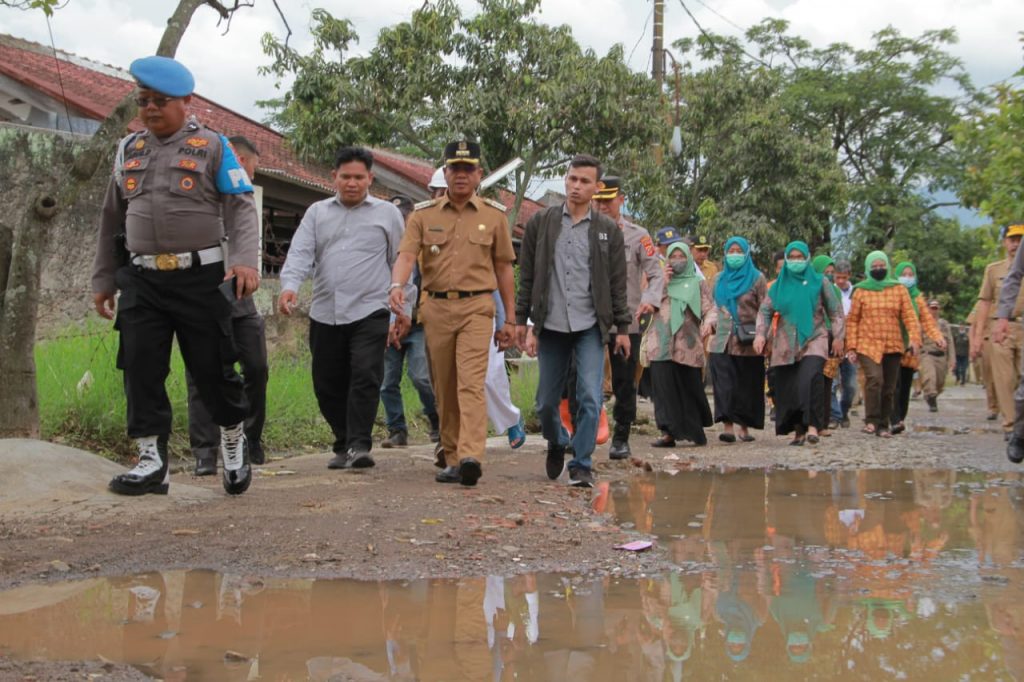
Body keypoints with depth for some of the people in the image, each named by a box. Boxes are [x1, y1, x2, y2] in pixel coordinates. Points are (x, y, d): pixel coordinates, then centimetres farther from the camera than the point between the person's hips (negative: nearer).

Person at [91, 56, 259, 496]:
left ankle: (235, 442, 23)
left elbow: (241, 209, -7)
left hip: (200, 277, -4)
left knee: (212, 368, 2)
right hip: (142, 279, 4)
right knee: (140, 368, -3)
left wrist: (246, 260, -23)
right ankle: (151, 461, 3)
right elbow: (111, 221, 20)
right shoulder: (128, 151, 15)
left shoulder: (211, 146, 1)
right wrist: (103, 279, 18)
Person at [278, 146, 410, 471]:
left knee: (365, 377, -16)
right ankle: (343, 445, 20)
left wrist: (404, 307, 7)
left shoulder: (387, 213, 9)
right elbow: (300, 253, 2)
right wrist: (290, 286, -17)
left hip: (369, 312, -3)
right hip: (324, 314, 3)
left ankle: (358, 445, -14)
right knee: (327, 385, 7)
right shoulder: (317, 213, 14)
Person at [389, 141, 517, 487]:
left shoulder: (494, 215, 8)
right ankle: (452, 458, 17)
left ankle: (471, 456, -26)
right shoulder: (423, 214, 8)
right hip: (436, 307, 2)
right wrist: (397, 285, -26)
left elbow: (503, 268, 11)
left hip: (476, 306, -2)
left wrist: (508, 320, 10)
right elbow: (407, 255, -4)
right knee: (444, 389, 8)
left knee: (471, 383, -16)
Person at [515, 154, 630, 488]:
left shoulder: (608, 230, 5)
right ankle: (557, 443, 37)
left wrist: (622, 327, 3)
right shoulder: (541, 222, 5)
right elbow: (527, 276, 6)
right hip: (551, 326, 1)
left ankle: (581, 464, 1)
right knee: (546, 402, 8)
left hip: (590, 326, -1)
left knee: (590, 398, -10)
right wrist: (521, 320, 2)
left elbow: (617, 283, 6)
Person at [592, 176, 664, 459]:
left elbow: (656, 273, 0)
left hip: (626, 319, -1)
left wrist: (650, 300, -20)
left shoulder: (637, 235, 4)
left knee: (624, 382, 3)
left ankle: (621, 438, 14)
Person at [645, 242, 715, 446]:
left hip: (687, 345, -2)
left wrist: (708, 322, -18)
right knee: (665, 387, -7)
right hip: (661, 343, 2)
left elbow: (710, 309, 3)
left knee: (690, 388, 1)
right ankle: (669, 432, -8)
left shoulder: (699, 283, 13)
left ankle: (695, 431, 14)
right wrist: (663, 283, 1)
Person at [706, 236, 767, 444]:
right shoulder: (719, 279, 15)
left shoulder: (757, 278, 4)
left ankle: (744, 427, 12)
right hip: (723, 340, 2)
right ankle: (728, 426, -17)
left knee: (747, 385, 2)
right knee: (725, 384, -10)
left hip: (748, 343, -2)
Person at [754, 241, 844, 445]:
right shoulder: (779, 285, 10)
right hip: (786, 343, 3)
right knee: (788, 388, -1)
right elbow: (765, 311, 9)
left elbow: (835, 311, 10)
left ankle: (812, 425, -23)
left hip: (814, 339, -3)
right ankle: (798, 430, 8)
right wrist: (760, 334, -5)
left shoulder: (820, 283, 6)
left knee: (811, 379, -24)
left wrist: (838, 337, 4)